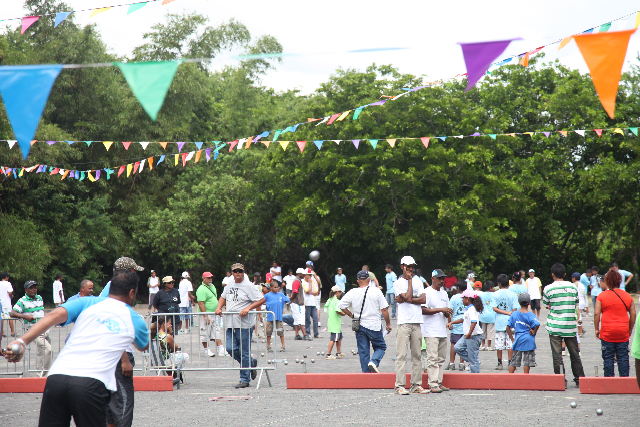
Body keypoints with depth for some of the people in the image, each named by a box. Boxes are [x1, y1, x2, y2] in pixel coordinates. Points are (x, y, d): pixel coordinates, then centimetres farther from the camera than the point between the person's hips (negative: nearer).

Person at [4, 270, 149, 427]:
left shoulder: (86, 303, 17)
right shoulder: (135, 320, 19)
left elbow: (54, 315, -1)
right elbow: (144, 347, 41)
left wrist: (23, 342, -8)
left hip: (56, 378, 2)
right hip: (92, 384, -2)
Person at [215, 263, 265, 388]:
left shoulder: (248, 286, -6)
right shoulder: (230, 285, 14)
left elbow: (261, 300, -9)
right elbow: (223, 297, 31)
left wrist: (248, 308, -18)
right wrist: (219, 308, 13)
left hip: (244, 324, -7)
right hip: (230, 324, 7)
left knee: (244, 352, -3)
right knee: (231, 349, 0)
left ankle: (245, 380, 6)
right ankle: (251, 363, 24)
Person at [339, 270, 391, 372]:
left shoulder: (352, 293, -2)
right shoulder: (376, 291, -7)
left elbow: (341, 305, -2)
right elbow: (384, 310, -5)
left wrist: (352, 315, 9)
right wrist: (388, 324, 5)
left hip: (359, 326, 2)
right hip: (374, 326, -2)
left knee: (363, 352, 9)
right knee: (380, 347, 13)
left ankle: (366, 373, 6)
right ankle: (374, 362, -13)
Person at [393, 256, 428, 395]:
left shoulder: (418, 281, 14)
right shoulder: (398, 283, 0)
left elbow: (423, 299, 1)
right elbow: (408, 297, -14)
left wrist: (404, 300, -9)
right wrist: (409, 280, -5)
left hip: (417, 322, 5)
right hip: (404, 322, -4)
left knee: (416, 354, 6)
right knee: (401, 355, -7)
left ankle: (416, 384, 10)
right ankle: (400, 385, -7)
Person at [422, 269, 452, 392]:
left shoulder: (444, 293, 19)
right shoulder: (426, 292, -5)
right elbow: (423, 310, -15)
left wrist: (448, 313, -3)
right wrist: (440, 310, -16)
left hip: (442, 331, 8)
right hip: (431, 331, -8)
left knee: (441, 359, 7)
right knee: (433, 358, -11)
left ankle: (439, 383, 11)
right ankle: (433, 384, -12)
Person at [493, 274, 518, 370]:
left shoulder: (496, 294, -1)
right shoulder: (513, 294, -3)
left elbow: (494, 308, -8)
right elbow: (514, 310, -8)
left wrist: (507, 312, -8)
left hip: (499, 322, 1)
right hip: (510, 321, -1)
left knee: (499, 343, 6)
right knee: (510, 343, 3)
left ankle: (500, 363, 10)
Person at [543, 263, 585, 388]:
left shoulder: (548, 289, -6)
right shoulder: (573, 287, 3)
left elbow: (546, 305, 5)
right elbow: (576, 305, 11)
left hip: (555, 326, -3)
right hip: (570, 326, 3)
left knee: (557, 355, 2)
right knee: (574, 354, 13)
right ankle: (579, 379, 19)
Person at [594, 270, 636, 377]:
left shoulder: (602, 296, -3)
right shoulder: (627, 296, 5)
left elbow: (597, 314, -7)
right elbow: (633, 314, 7)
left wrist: (597, 329, 2)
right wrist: (630, 330, 16)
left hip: (607, 332, -2)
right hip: (623, 332, 2)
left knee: (608, 357, 5)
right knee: (623, 357, 7)